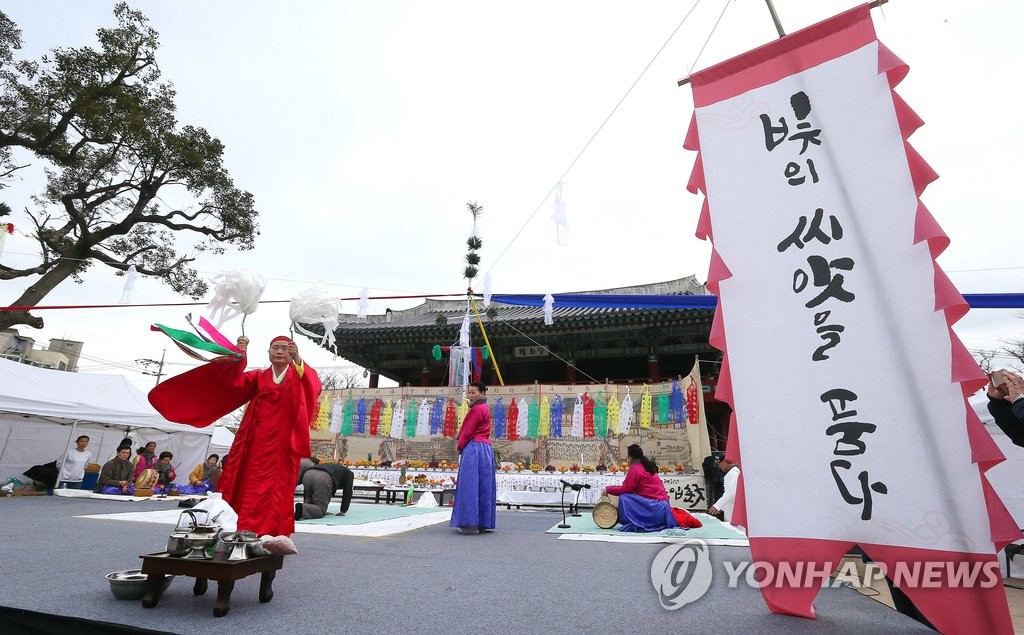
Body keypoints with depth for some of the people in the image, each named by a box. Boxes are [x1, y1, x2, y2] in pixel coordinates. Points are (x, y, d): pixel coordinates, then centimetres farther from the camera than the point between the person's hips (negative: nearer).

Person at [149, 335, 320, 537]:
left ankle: (274, 537, -2)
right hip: (256, 444, 3)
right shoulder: (258, 377, 16)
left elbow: (314, 387, -16)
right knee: (250, 489, 0)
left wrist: (298, 360, -32)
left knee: (278, 490, -5)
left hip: (283, 445, -2)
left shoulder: (299, 377, 7)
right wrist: (239, 353, -17)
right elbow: (233, 382, -3)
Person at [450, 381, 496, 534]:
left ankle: (471, 523, -7)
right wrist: (462, 444, 11)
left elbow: (468, 431, -12)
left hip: (474, 449, -10)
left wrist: (460, 446, 4)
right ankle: (482, 523, 15)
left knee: (471, 485, -8)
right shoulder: (484, 408, 19)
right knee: (483, 487, 10)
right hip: (485, 448, 10)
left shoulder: (477, 409, -12)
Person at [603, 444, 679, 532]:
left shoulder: (635, 468, -11)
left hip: (655, 507, -10)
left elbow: (625, 490, -11)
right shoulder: (646, 466, 14)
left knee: (624, 498, -14)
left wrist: (608, 489, 1)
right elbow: (630, 487, 19)